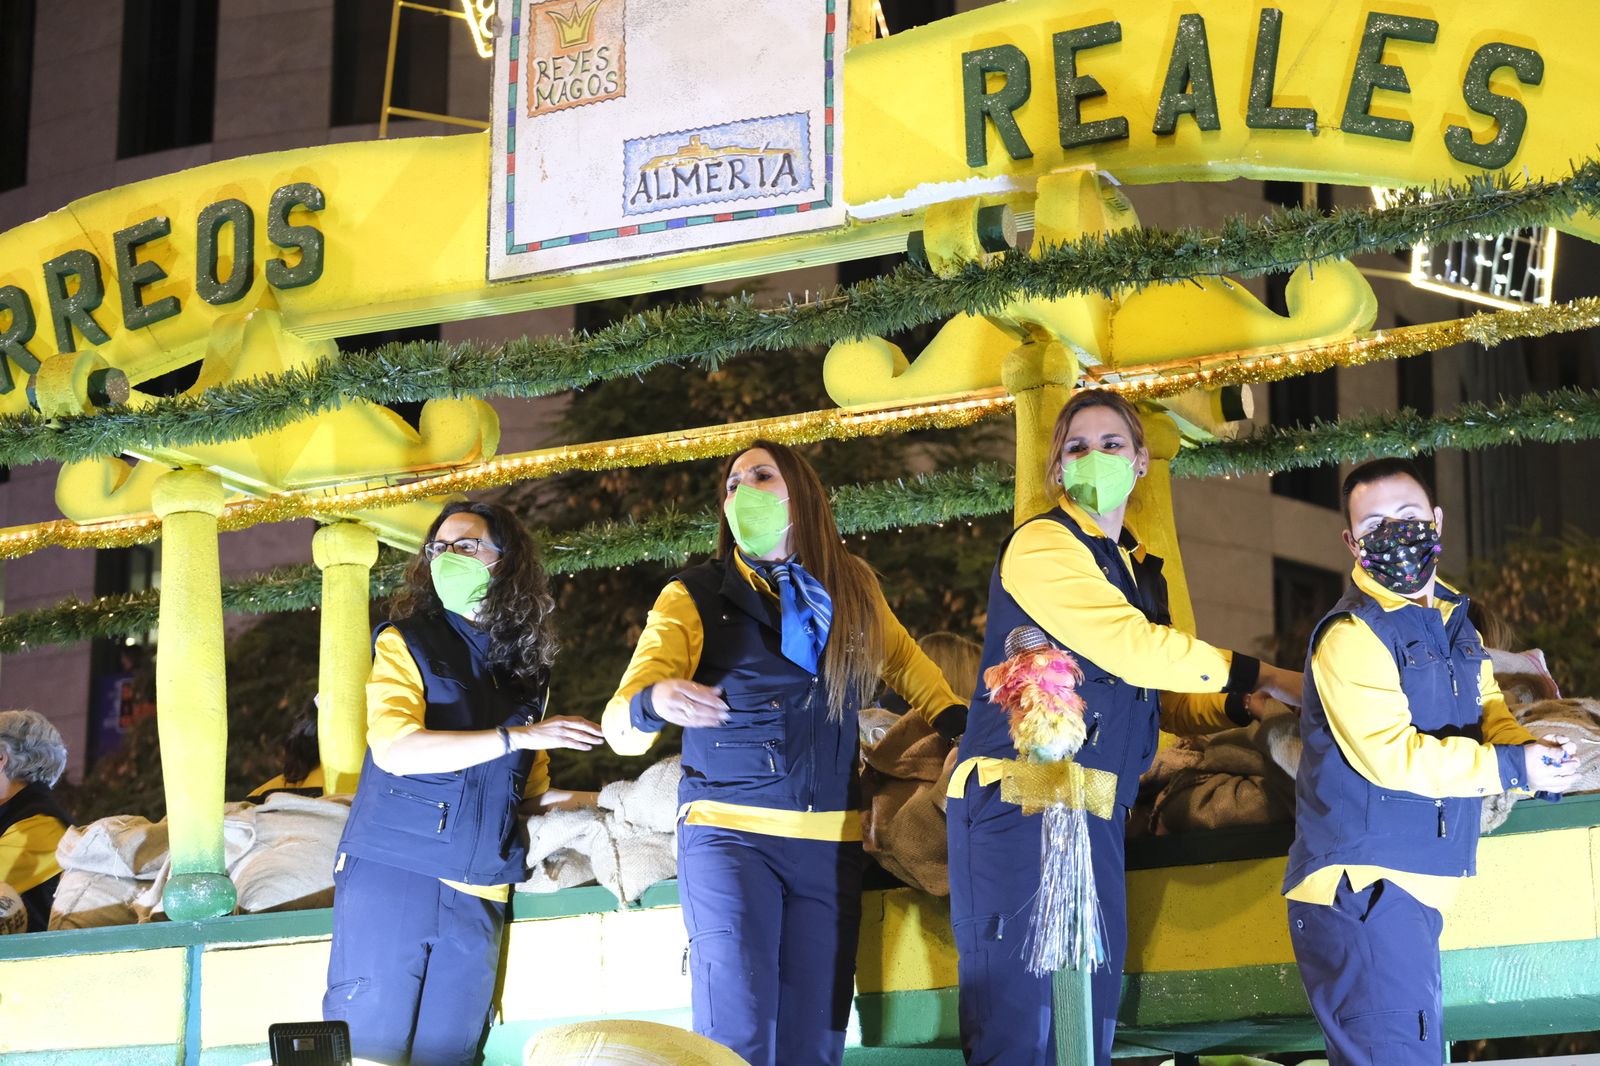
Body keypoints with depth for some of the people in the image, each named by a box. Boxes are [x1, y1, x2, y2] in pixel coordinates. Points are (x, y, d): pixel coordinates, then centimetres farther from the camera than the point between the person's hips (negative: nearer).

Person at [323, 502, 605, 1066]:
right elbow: (395, 749, -15)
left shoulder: (525, 665, 15)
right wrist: (518, 737, -17)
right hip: (391, 874, -4)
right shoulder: (405, 642, 1)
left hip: (477, 892, 4)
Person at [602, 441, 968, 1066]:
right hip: (728, 833, -3)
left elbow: (902, 660, 31)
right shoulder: (694, 598, 1)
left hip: (830, 843, 3)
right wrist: (654, 703, -33)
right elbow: (619, 727, -10)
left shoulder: (852, 587, 10)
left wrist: (957, 720, 13)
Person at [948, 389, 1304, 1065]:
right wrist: (1260, 675, -8)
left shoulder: (1139, 570, 20)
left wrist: (1240, 705, 3)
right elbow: (1129, 647, -15)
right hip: (1017, 802, -8)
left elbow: (1160, 704, 23)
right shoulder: (1043, 544, -5)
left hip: (1096, 818, 8)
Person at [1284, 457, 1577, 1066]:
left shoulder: (1451, 618, 14)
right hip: (1363, 887, -9)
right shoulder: (1351, 636, -16)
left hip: (1415, 884, 10)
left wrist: (1528, 749, -9)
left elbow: (1484, 705, 15)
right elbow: (1391, 755, -24)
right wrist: (1512, 768, -22)